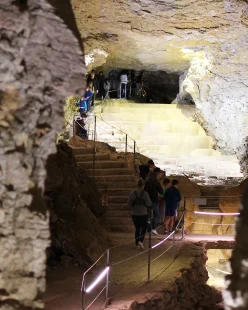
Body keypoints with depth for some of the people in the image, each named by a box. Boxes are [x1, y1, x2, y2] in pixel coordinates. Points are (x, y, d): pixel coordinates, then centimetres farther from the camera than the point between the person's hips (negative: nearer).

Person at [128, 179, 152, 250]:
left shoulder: (132, 193, -6)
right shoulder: (145, 194, -13)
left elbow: (129, 203, -2)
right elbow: (149, 204, -13)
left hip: (135, 214, 3)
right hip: (143, 214, -3)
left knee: (137, 228, 15)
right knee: (144, 228, 10)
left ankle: (137, 244, 17)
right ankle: (140, 241, -11)